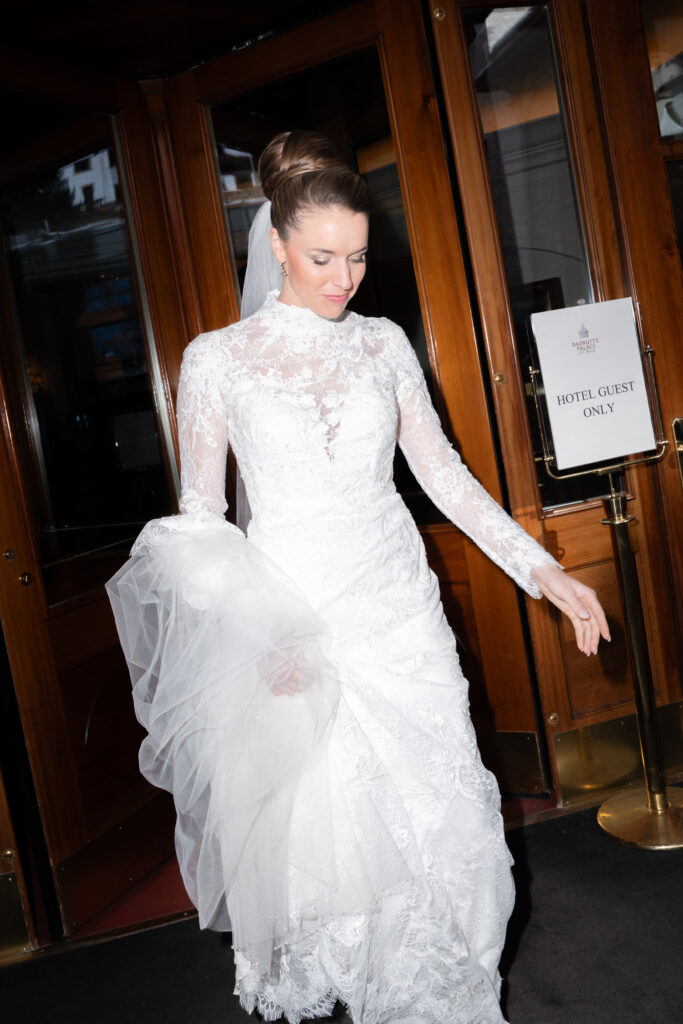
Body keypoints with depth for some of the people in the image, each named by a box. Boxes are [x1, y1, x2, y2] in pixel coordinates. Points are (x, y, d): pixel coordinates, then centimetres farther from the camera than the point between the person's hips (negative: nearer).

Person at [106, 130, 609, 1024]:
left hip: (400, 613, 3)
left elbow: (442, 471, 6)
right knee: (320, 832, 6)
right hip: (293, 622, -2)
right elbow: (200, 514, -1)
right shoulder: (218, 358, -3)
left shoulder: (385, 343, 5)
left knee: (435, 822, 9)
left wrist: (542, 569, 0)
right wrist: (255, 631, -14)